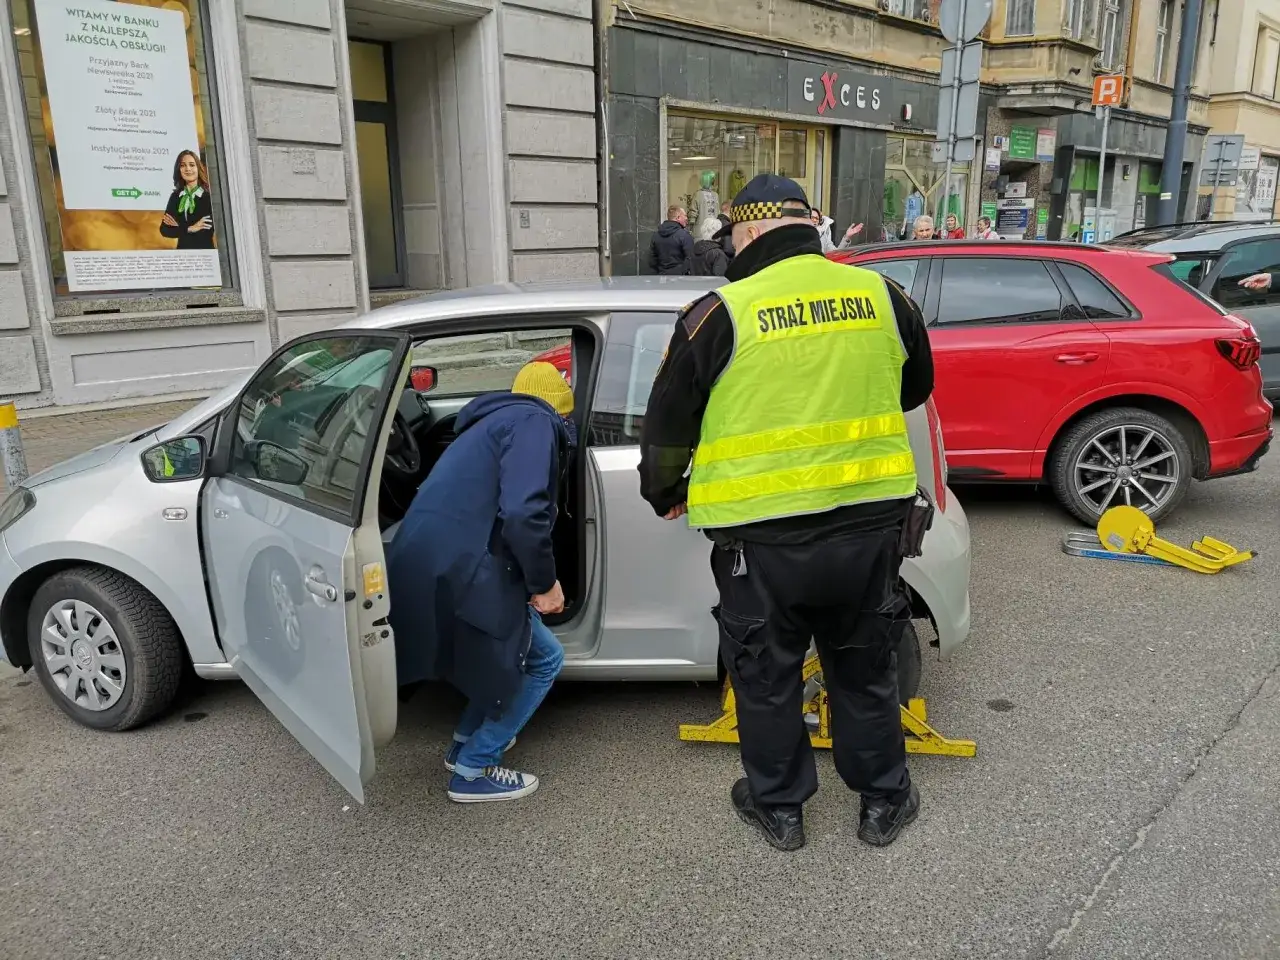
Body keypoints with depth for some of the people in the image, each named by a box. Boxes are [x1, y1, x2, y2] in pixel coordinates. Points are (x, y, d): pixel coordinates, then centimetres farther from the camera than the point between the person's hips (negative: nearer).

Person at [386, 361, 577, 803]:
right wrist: (545, 582, -6)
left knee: (512, 651, 27)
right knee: (544, 660, 7)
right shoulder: (534, 422, -3)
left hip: (427, 566, 10)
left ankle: (465, 744, 37)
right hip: (455, 571, -10)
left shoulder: (496, 421, 27)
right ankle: (473, 771, 13)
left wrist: (532, 580, 48)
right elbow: (523, 513, -20)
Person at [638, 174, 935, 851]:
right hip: (868, 522, 4)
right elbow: (915, 389, 19)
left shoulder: (721, 313, -9)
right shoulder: (881, 296, 2)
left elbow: (668, 422, 0)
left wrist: (663, 494, 18)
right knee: (865, 668, 21)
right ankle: (882, 801, 37)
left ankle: (778, 807, 32)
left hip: (764, 536, -3)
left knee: (766, 675, 16)